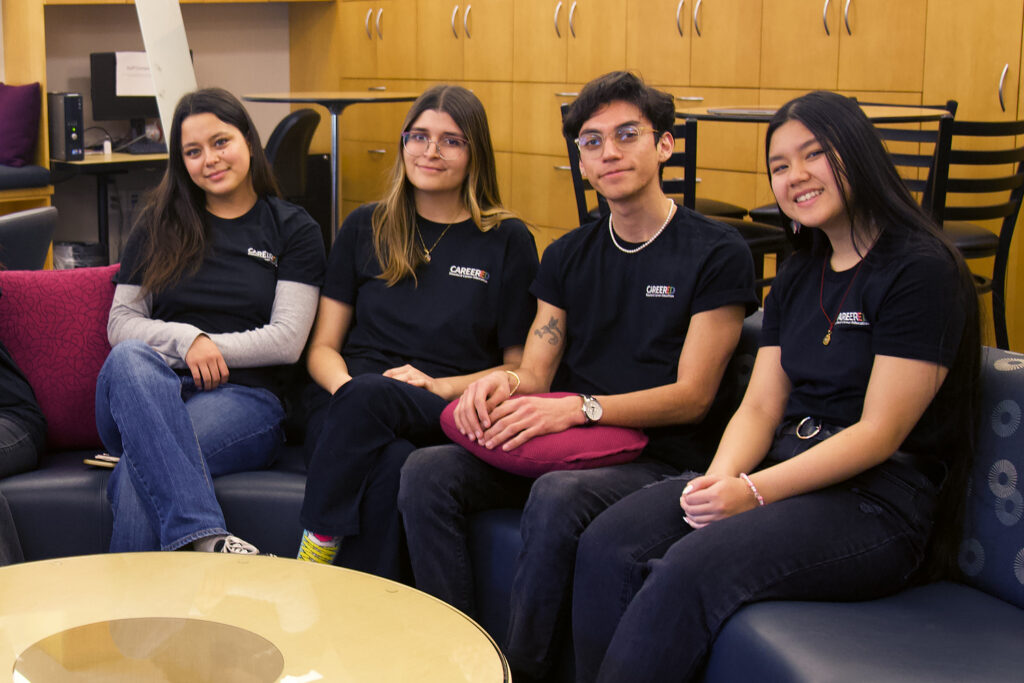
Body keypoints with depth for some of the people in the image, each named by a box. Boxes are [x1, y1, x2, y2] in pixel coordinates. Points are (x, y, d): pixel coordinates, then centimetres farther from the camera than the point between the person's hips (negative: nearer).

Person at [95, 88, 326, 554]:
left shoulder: (292, 230, 13)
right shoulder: (158, 226, 20)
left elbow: (287, 341, 2)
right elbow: (119, 325, 11)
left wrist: (211, 350, -7)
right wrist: (186, 340, -8)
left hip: (243, 397, -2)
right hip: (149, 392, 3)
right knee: (130, 358, -38)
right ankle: (204, 535, -50)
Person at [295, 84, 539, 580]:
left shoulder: (507, 241, 12)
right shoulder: (365, 228, 19)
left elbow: (521, 368, 10)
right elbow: (323, 347, 16)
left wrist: (442, 386, -8)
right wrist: (347, 387, -9)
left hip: (446, 419, -1)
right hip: (348, 409, 2)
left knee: (372, 395, -38)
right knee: (389, 465, -37)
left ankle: (315, 556, -28)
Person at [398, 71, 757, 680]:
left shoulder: (718, 253, -3)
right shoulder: (569, 255, 16)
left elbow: (693, 396, -9)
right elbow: (536, 373, 11)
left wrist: (581, 408, -21)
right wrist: (504, 385, -14)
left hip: (660, 459, -5)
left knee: (557, 497, -36)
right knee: (427, 472, -18)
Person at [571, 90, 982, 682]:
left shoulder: (922, 270, -8)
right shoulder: (799, 278, 16)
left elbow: (880, 432, -13)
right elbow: (760, 407, 10)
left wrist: (754, 491, -20)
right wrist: (719, 481, -11)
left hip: (877, 504, -7)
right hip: (785, 473, 7)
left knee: (693, 569, -32)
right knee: (608, 545, -19)